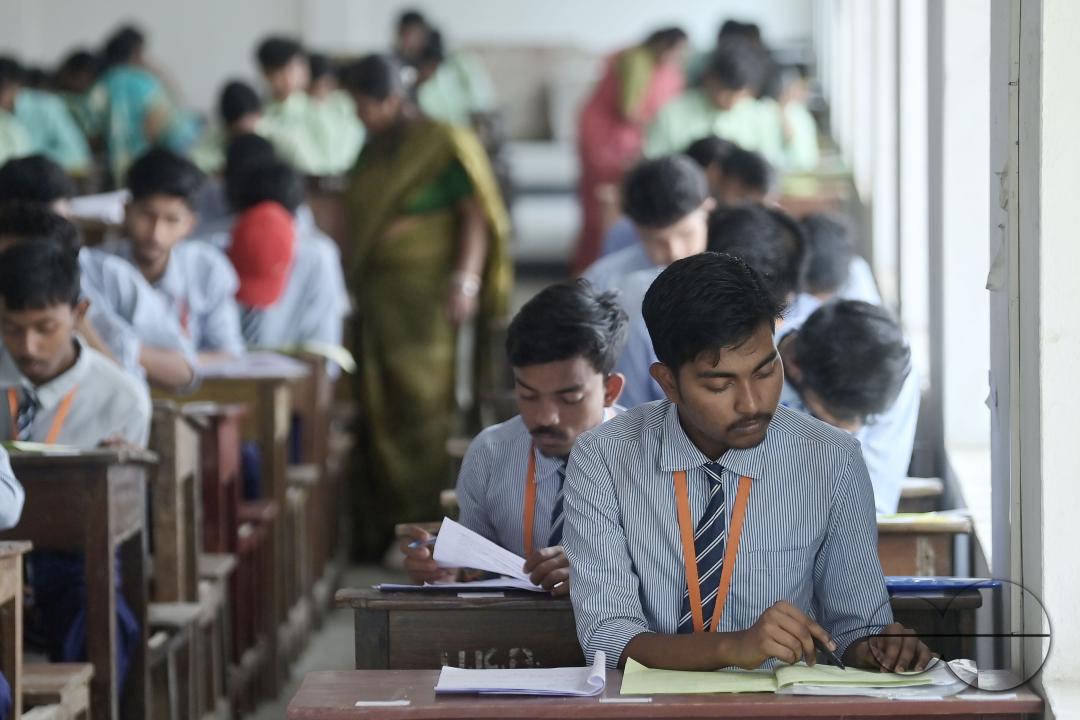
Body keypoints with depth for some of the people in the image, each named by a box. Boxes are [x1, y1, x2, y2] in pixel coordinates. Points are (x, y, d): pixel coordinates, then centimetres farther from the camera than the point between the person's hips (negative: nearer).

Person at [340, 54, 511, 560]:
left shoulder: (442, 145, -9)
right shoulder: (374, 149, 14)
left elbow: (476, 215, -13)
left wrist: (465, 281, -22)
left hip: (423, 298, -7)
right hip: (376, 299, 7)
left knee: (420, 409, -5)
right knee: (377, 411, 7)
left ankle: (420, 528, -1)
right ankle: (378, 529, 12)